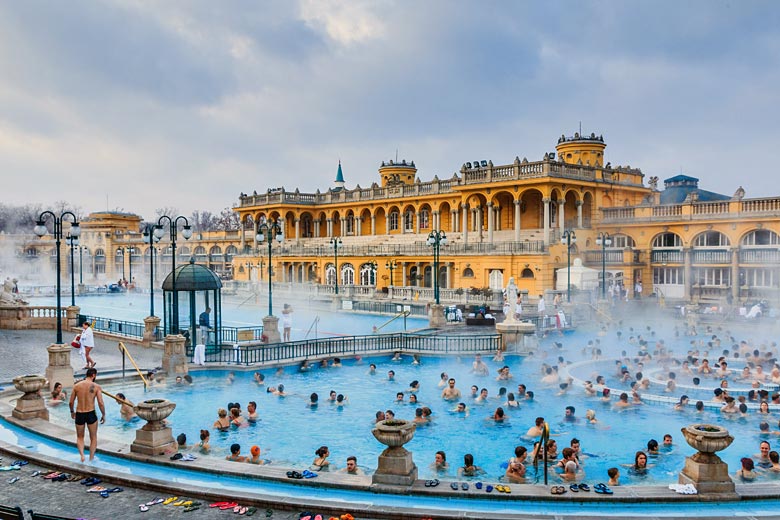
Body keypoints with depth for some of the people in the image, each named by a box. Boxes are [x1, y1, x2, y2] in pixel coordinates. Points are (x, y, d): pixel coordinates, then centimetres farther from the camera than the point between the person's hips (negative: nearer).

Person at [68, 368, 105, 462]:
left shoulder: (77, 385, 1)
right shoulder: (96, 386, -7)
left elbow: (71, 402, 6)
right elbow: (101, 403, -11)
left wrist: (72, 412, 24)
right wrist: (103, 415, 3)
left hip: (79, 414, 2)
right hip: (91, 414, -2)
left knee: (80, 437, 20)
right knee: (93, 438, 17)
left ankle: (82, 455, -3)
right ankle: (91, 458, 15)